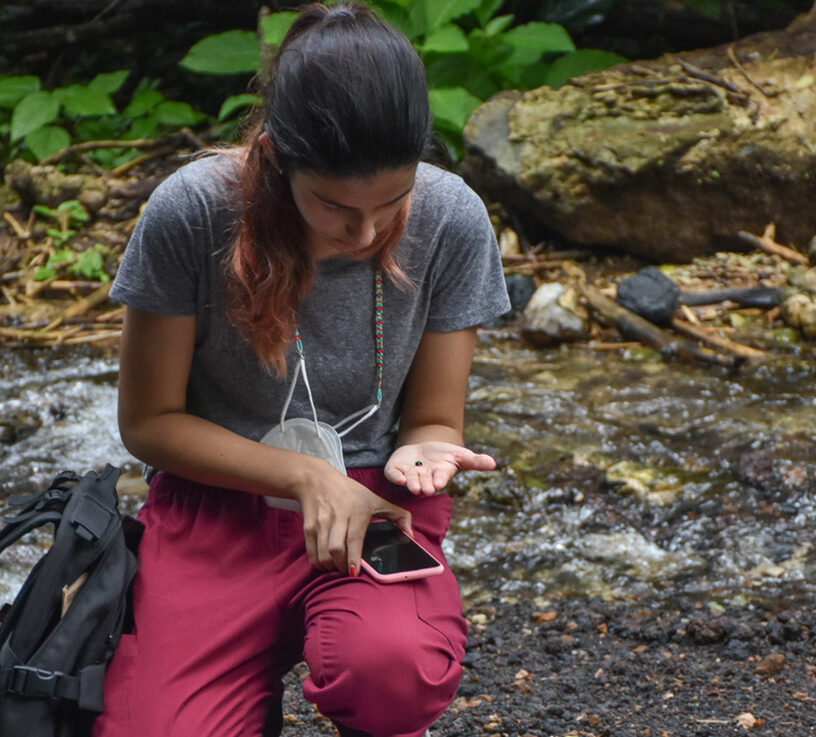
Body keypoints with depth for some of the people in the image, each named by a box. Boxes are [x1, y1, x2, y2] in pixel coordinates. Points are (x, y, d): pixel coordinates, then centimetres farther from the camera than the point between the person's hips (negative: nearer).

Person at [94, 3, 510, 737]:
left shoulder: (452, 221, -10)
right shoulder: (191, 212, -16)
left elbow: (435, 421, 1)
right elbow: (150, 421, -5)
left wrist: (422, 456, -23)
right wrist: (305, 475, -18)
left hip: (371, 500, 1)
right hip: (219, 502, 0)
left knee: (395, 673, -34)